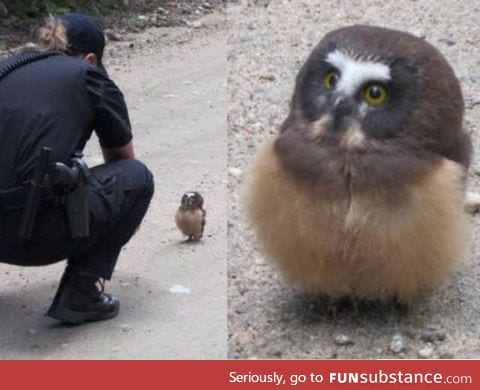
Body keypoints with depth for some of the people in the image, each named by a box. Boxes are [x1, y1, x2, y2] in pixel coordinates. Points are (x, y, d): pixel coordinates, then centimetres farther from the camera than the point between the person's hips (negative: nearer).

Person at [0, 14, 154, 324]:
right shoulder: (88, 78, 12)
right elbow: (123, 161, 28)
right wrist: (127, 218, 49)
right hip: (37, 230, -6)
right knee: (137, 177, 20)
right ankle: (80, 295, 13)